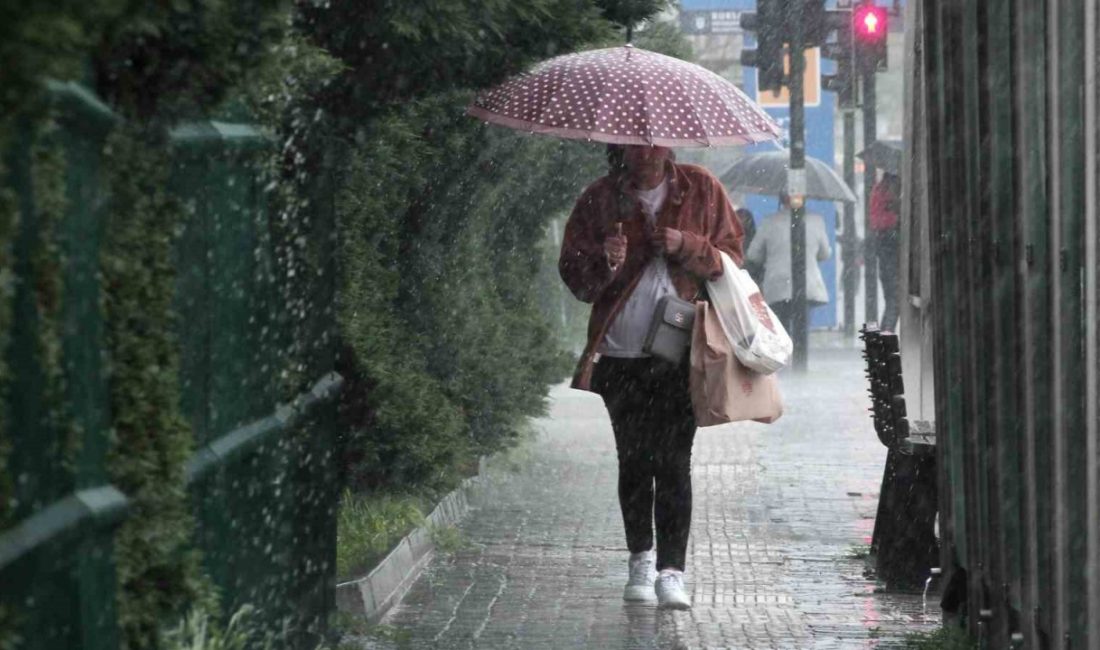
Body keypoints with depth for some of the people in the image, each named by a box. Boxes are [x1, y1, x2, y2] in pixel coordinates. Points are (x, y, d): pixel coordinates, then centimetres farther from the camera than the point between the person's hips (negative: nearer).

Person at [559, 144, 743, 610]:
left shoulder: (701, 190, 5)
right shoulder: (600, 199, 5)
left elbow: (729, 256, 6)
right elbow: (574, 276, 5)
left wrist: (686, 247, -12)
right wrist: (604, 263, -17)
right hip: (621, 354, 2)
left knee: (673, 461, -9)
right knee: (634, 461, 7)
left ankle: (671, 570, -9)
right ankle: (640, 559, 22)